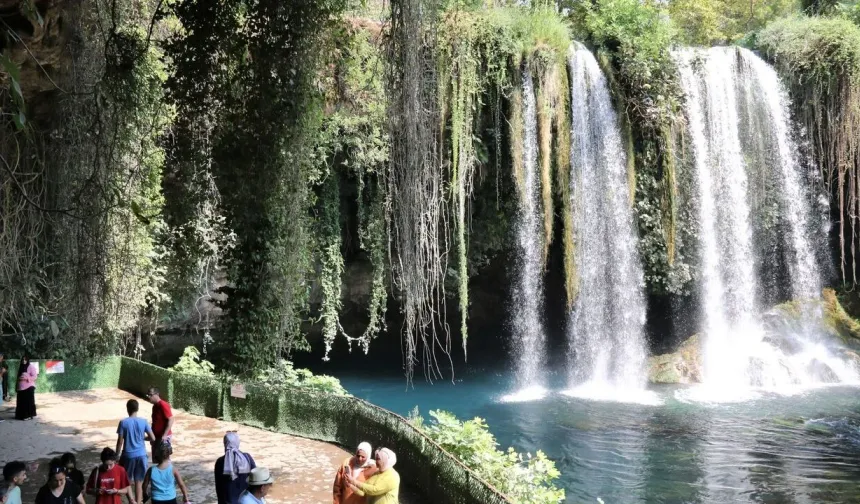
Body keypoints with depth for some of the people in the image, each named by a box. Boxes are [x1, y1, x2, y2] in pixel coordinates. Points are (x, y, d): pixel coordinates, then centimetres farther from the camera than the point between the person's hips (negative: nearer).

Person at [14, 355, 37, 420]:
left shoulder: (31, 367, -5)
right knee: (21, 401, 7)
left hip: (29, 387, -7)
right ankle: (22, 415, 14)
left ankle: (29, 415, -5)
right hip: (21, 387, 7)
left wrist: (26, 378, -20)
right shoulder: (21, 367, 16)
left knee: (29, 401, -7)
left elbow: (34, 376, -10)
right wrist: (19, 379, 7)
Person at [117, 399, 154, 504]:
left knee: (127, 481, 16)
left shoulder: (123, 422, -10)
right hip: (141, 455, 2)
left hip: (128, 455, -2)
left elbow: (120, 441, -8)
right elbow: (152, 438, -3)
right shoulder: (144, 422, -5)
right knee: (139, 482, 8)